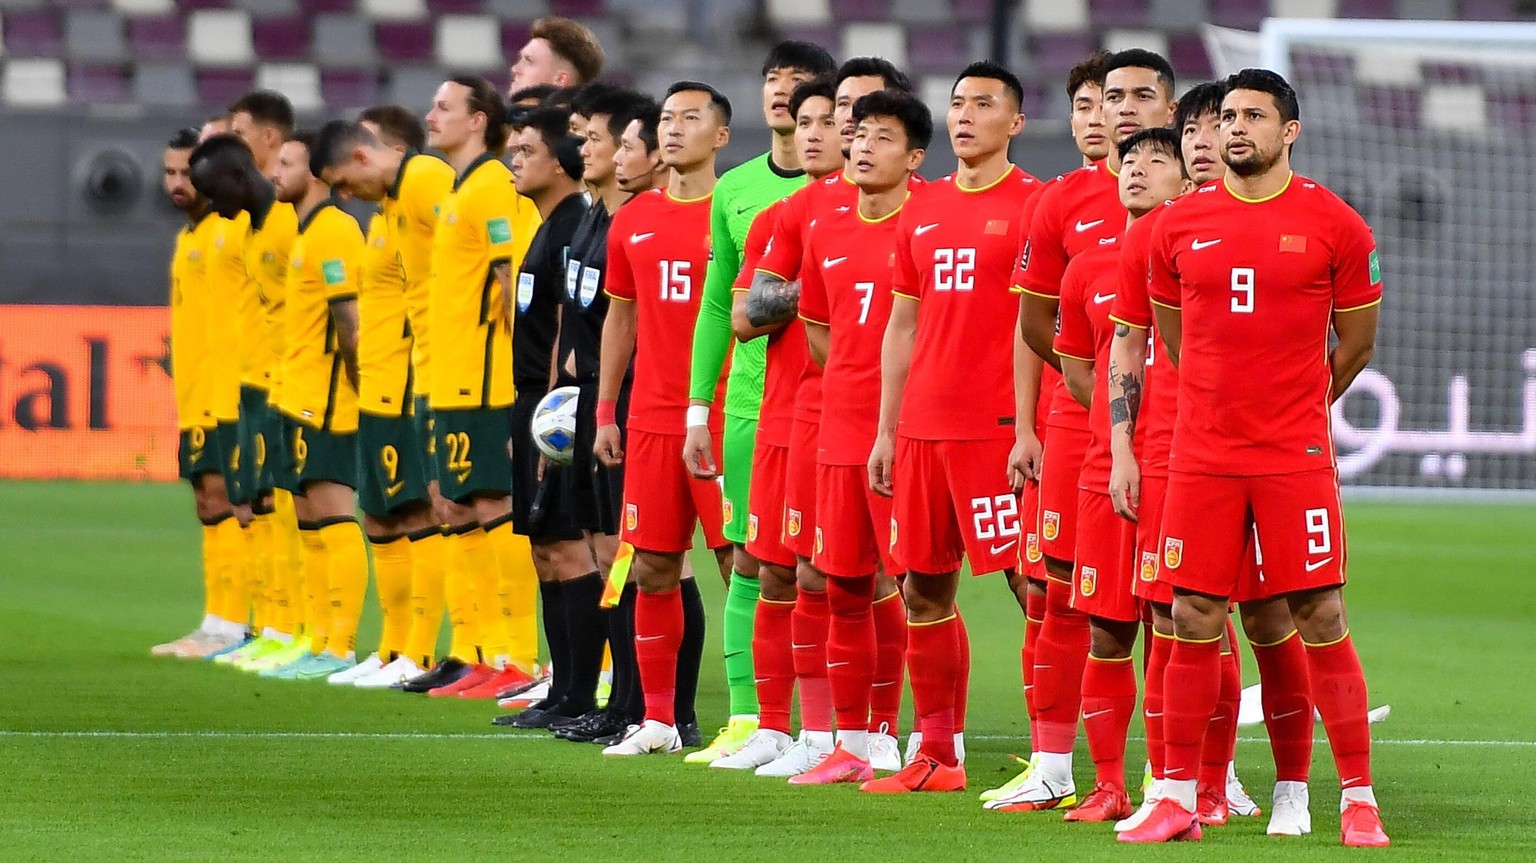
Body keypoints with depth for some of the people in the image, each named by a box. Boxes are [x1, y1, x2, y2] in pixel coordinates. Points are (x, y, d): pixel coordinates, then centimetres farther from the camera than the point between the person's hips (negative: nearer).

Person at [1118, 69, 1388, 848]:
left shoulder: (1335, 225, -2)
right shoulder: (1180, 225, 5)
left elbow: (1355, 348, 8)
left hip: (1295, 458, -2)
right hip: (1201, 456, 2)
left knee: (1321, 622, -2)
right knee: (1193, 623, 2)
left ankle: (1359, 800, 4)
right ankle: (1178, 799, 10)